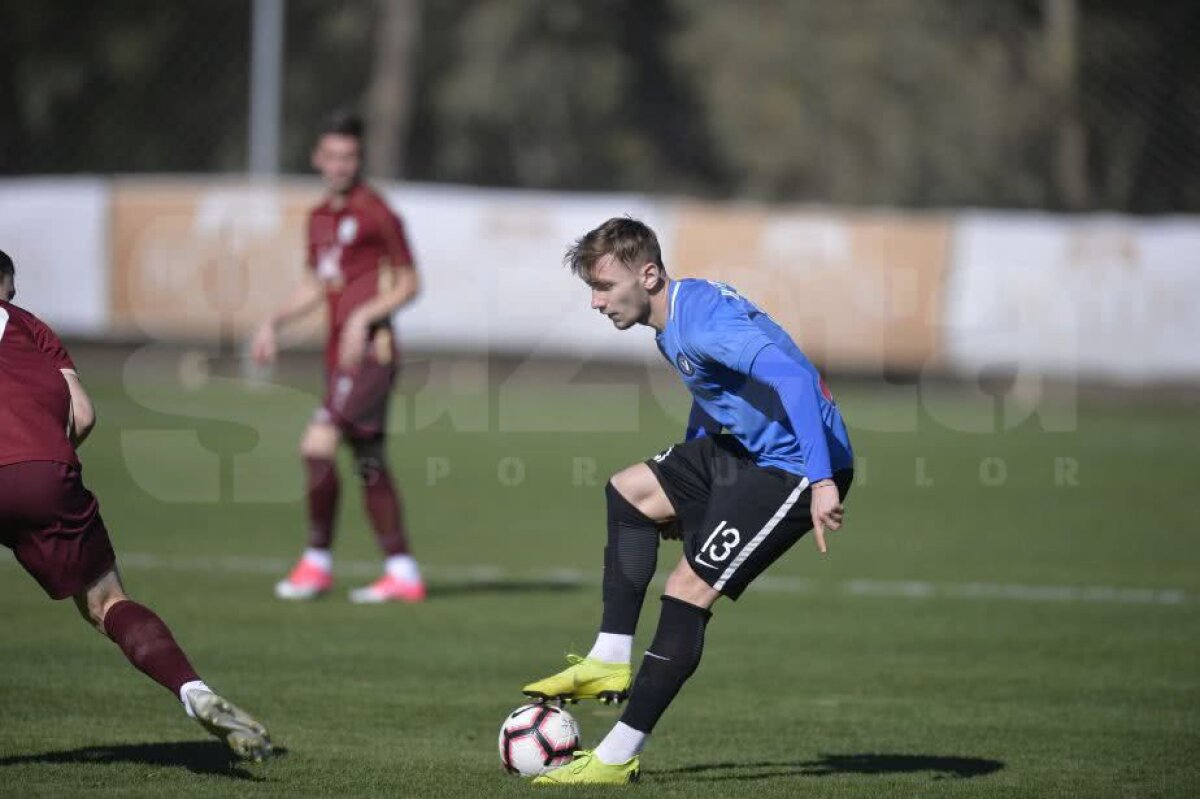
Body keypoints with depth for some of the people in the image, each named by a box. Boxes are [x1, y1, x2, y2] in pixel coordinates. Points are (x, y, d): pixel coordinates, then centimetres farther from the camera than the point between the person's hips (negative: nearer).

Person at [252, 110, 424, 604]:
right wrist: (274, 322, 14)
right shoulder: (320, 218, 16)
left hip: (369, 352, -8)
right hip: (340, 354, 8)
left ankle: (318, 561, -6)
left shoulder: (375, 213, -7)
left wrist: (364, 315, -18)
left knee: (318, 445, -17)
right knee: (369, 463, 9)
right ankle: (402, 573, 13)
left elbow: (408, 284, -5)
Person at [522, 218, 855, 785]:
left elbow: (792, 376, -35)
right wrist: (685, 493, 33)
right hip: (749, 452, 11)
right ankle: (612, 662, 18)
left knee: (689, 590, -12)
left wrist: (821, 482, -41)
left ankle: (617, 757, -6)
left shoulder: (703, 322, -24)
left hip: (798, 467, -11)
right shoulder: (672, 327, 9)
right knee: (629, 491, 18)